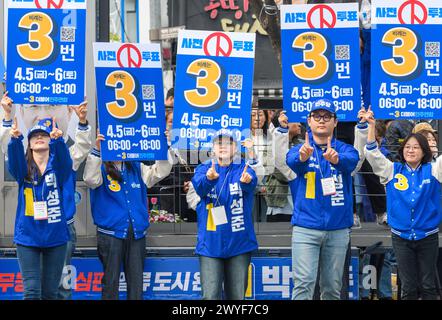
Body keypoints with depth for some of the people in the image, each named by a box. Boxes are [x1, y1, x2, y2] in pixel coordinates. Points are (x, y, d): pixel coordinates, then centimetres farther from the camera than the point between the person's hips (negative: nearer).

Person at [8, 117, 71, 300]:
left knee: (50, 292, 6)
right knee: (31, 291, -8)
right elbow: (14, 159, -19)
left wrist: (58, 140, -42)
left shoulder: (57, 166, 2)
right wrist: (15, 139, -41)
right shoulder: (24, 168, 3)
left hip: (55, 236, 1)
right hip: (27, 236, 0)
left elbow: (64, 158, -21)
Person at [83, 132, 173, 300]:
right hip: (111, 233, -4)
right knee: (111, 280, 1)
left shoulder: (136, 168, 12)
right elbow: (90, 179, -21)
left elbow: (161, 171, 5)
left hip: (137, 233, 4)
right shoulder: (102, 169, -1)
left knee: (136, 280, 6)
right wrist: (96, 151, -31)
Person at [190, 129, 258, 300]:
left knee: (237, 295, 9)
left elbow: (252, 182, -21)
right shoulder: (204, 169, 3)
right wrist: (209, 178, -42)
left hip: (239, 243, 1)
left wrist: (246, 180, -46)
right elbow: (199, 186, -18)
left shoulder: (242, 168, 2)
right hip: (210, 245, -1)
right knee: (210, 295, -7)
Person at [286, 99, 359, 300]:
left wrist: (336, 158, -43)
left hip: (338, 229, 2)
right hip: (306, 228, -2)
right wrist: (302, 157, -45)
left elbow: (352, 160, -19)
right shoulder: (300, 150, 4)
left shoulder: (344, 149, 5)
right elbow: (292, 161, -20)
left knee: (332, 287, 8)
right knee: (303, 283, -12)